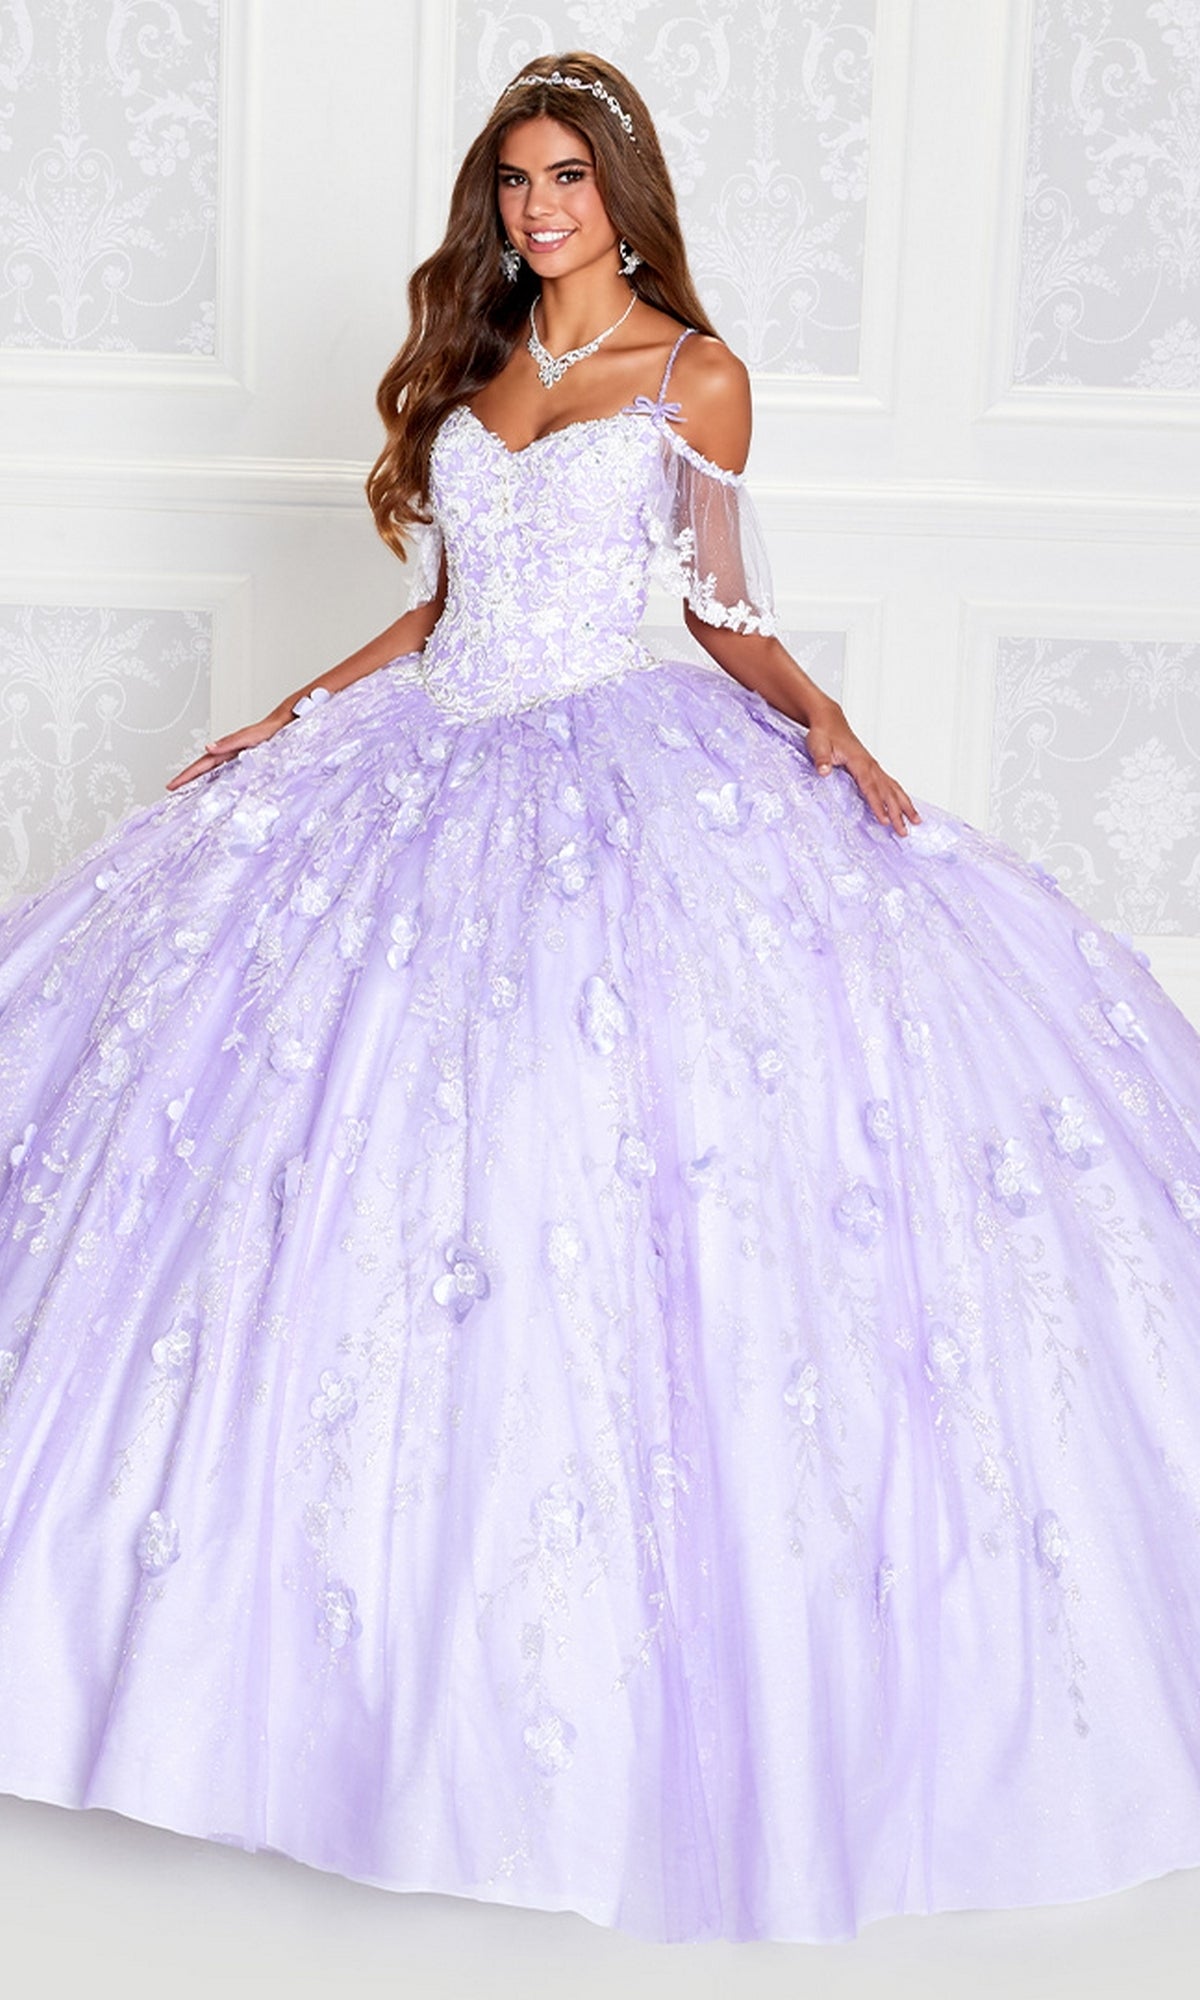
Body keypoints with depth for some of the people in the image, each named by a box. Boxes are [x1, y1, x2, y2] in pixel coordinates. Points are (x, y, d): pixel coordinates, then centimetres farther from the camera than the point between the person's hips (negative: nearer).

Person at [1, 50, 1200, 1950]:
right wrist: (283, 720, 16)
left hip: (622, 775, -5)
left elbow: (723, 609, 5)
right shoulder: (472, 367, 16)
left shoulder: (693, 373, 2)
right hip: (434, 769, 5)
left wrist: (818, 718, -13)